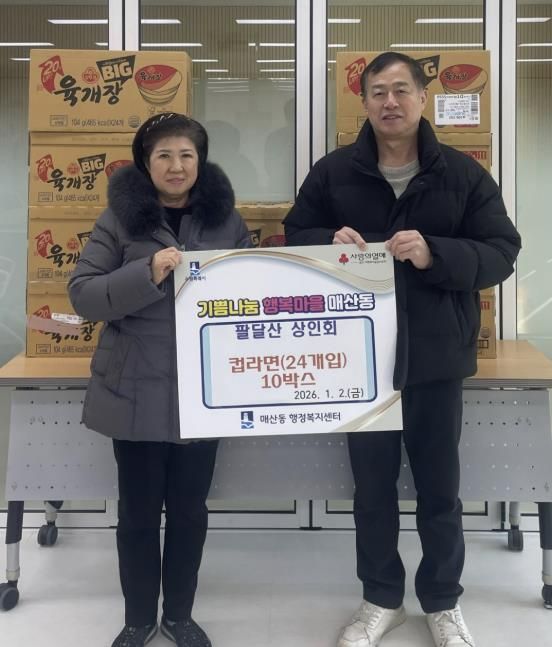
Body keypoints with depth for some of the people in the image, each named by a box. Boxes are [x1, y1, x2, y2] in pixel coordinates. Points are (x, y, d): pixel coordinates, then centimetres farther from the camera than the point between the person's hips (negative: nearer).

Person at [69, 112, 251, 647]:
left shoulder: (226, 220, 4)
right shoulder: (119, 218, -2)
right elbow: (82, 294, -9)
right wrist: (147, 274, -23)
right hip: (136, 392, -2)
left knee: (189, 508, 13)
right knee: (138, 511, 10)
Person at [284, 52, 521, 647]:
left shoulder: (462, 173, -3)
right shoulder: (333, 171, 0)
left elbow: (501, 252, -5)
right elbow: (295, 236, 8)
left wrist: (435, 253, -23)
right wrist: (330, 241, -15)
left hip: (435, 357, 0)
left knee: (439, 486, 12)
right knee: (372, 485, 13)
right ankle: (381, 598, 33)